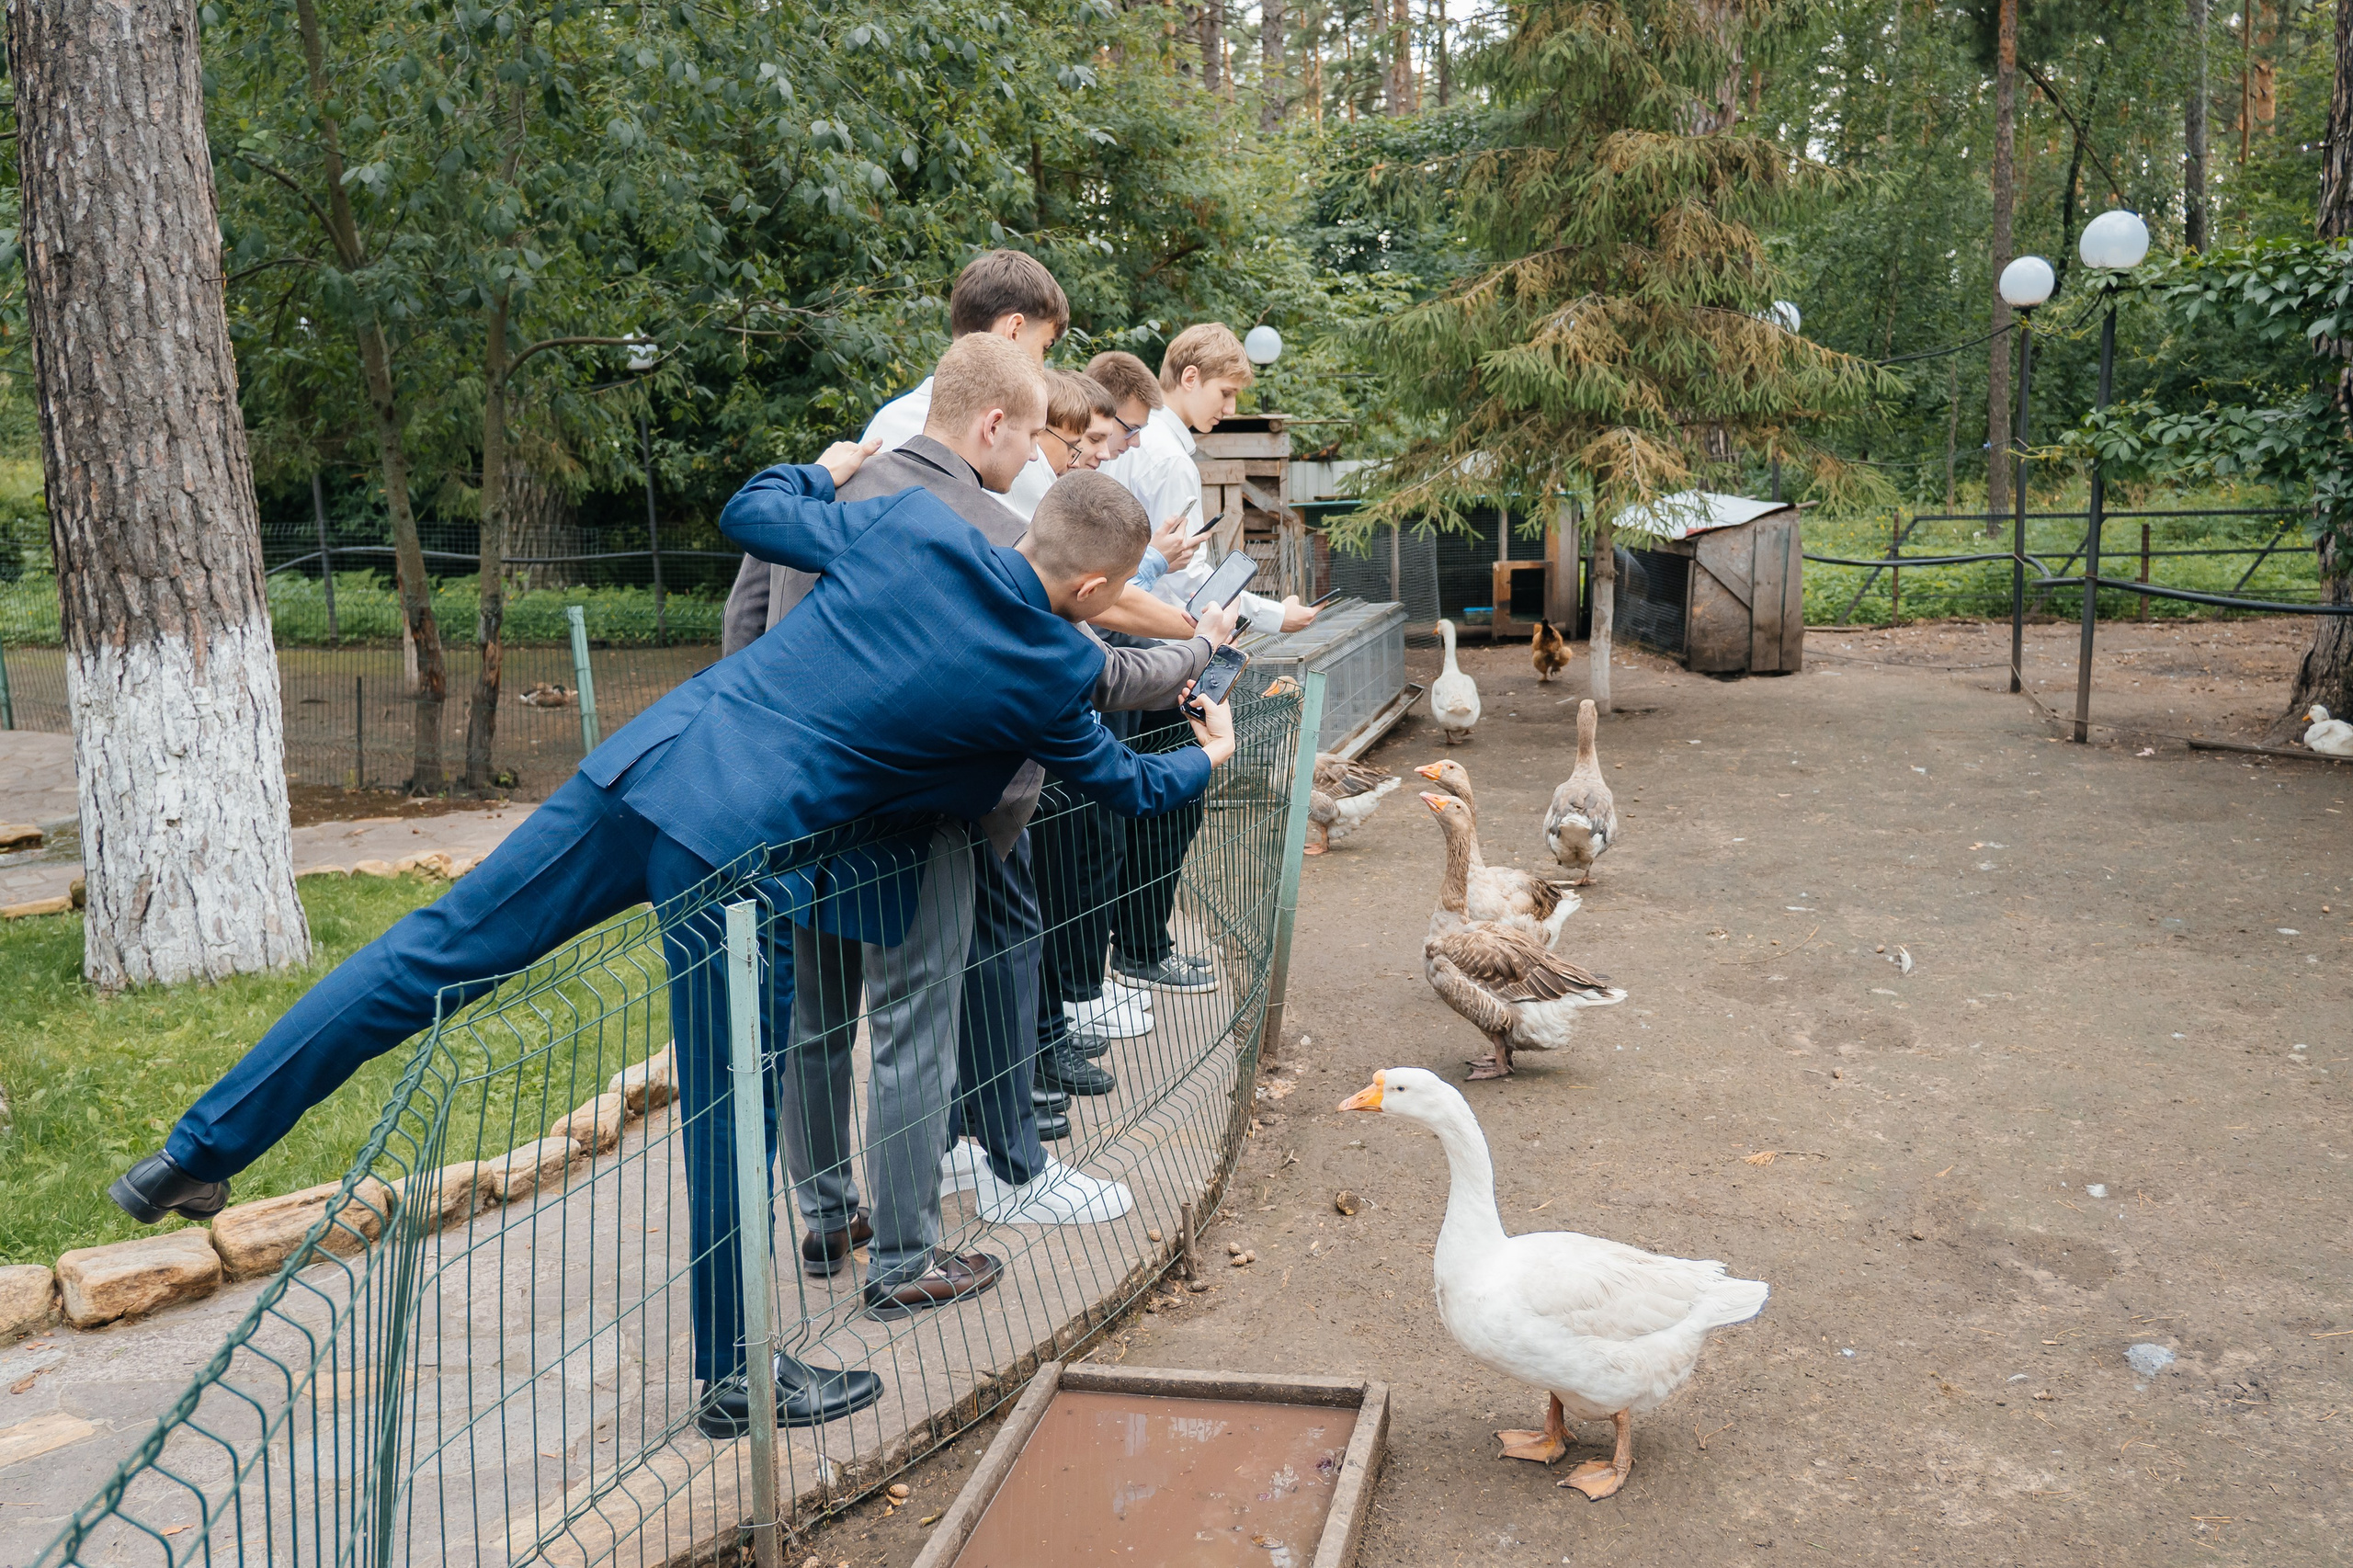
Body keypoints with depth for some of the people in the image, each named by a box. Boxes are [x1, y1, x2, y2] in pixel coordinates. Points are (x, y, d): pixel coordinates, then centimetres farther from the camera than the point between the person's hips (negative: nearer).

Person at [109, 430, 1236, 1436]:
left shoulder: (911, 524, 7)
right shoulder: (1055, 671, 1)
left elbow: (750, 514, 19)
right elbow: (1122, 786, 19)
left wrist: (827, 467, 39)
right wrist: (1205, 760, 40)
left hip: (649, 762, 5)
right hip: (738, 848, -5)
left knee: (435, 950, 11)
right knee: (730, 1113, 8)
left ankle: (198, 1154, 21)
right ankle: (736, 1379, 24)